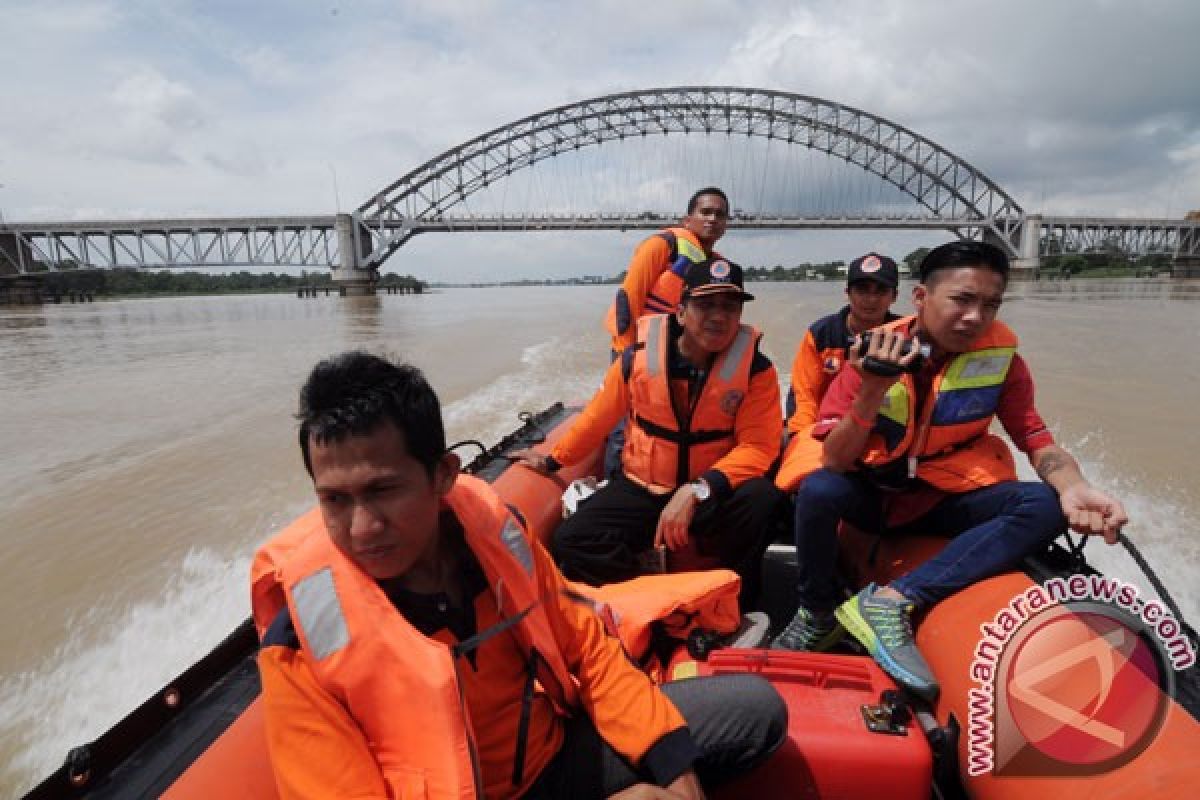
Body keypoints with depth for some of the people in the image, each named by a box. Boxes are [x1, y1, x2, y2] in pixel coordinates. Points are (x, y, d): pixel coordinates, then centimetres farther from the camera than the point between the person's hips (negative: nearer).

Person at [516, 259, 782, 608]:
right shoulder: (639, 356, -10)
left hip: (713, 496, 0)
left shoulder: (756, 368, -12)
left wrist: (697, 491, -31)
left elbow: (757, 447, -17)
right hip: (641, 489, 1)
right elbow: (599, 416, 4)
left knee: (760, 499, -32)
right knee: (572, 542, -19)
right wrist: (554, 459, 16)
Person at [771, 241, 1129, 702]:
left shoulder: (1000, 354, -7)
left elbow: (1037, 440, -7)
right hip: (873, 492, -2)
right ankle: (816, 615, -7)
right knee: (818, 491, -34)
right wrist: (872, 392, -35)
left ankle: (892, 601, -28)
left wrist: (1073, 487, -30)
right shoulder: (877, 353, -15)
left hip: (946, 498, 3)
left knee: (1048, 505, -23)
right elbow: (834, 462, -19)